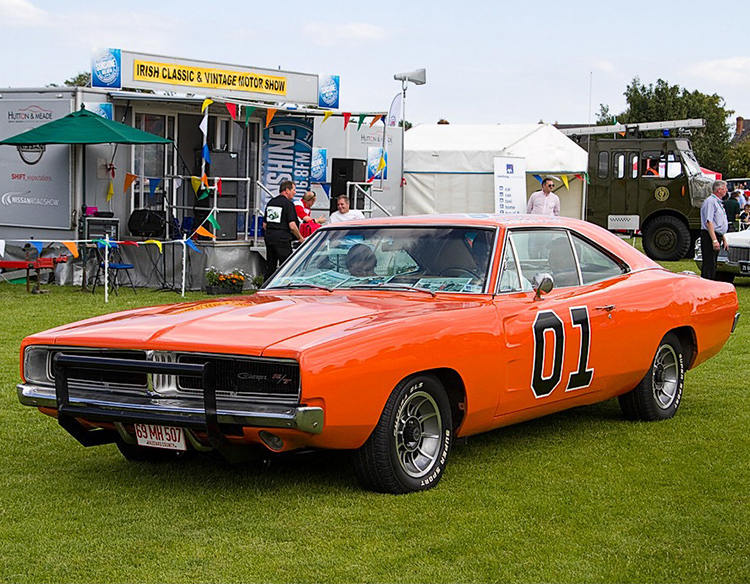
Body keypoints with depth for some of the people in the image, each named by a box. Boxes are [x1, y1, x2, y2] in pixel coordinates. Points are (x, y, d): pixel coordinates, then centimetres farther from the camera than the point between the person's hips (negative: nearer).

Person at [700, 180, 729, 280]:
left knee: (712, 265, 12)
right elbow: (708, 222, -20)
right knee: (709, 265, -12)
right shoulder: (710, 202, -13)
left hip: (717, 236, 10)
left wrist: (723, 239, 26)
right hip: (710, 237, -10)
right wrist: (714, 240, -25)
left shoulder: (718, 202, 20)